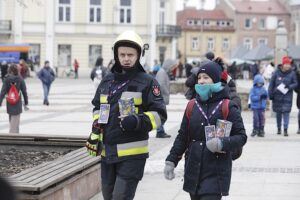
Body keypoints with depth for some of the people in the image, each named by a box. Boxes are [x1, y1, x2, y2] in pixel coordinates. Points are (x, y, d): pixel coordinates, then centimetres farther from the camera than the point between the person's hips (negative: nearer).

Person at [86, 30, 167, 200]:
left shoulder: (147, 82, -5)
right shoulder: (108, 80, 13)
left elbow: (159, 114, -7)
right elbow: (98, 108, 24)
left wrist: (137, 122, -24)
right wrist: (95, 133, 11)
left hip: (132, 153, -6)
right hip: (108, 151, 6)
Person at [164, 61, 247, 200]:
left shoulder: (228, 107, -5)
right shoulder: (192, 106, 9)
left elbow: (241, 136, -5)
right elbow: (182, 137, 13)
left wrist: (222, 144, -22)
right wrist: (171, 161, 7)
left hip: (216, 173, -5)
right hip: (193, 171, 5)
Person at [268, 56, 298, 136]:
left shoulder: (292, 73, -2)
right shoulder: (277, 73, -3)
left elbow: (296, 84, 2)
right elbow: (271, 84, 1)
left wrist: (289, 86, -18)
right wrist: (271, 94, -3)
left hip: (287, 96, -1)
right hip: (277, 96, 1)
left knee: (286, 112, -9)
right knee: (278, 113, 11)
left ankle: (285, 129, -8)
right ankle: (279, 128, 25)